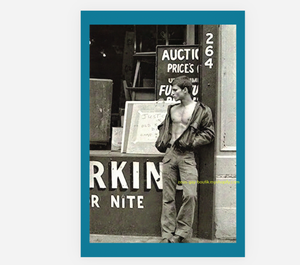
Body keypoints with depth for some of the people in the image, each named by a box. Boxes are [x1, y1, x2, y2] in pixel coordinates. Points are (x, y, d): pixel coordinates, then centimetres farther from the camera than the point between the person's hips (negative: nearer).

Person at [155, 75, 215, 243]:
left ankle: (181, 232, 2)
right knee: (168, 196, 4)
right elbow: (164, 127, 29)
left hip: (187, 156, -4)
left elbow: (209, 133, -1)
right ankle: (167, 234, 10)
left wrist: (192, 143, -9)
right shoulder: (172, 109, 15)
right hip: (170, 154, 5)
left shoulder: (202, 110, 0)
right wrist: (161, 143, 16)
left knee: (190, 195, -14)